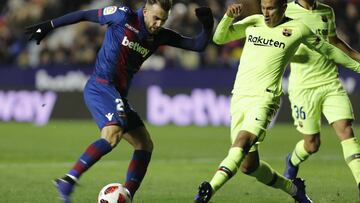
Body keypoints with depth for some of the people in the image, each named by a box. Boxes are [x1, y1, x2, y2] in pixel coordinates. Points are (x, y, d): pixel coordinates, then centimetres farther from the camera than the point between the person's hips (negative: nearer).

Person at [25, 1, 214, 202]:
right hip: (100, 86, -8)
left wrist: (208, 27, -11)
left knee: (145, 144, 5)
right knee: (113, 134, -31)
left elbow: (198, 45, 9)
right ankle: (68, 180, -32)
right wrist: (49, 26, 5)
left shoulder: (160, 36, 9)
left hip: (118, 95, 8)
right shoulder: (124, 17, -8)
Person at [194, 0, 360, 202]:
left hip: (265, 97, -5)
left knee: (243, 141, -30)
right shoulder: (253, 22, 14)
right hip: (239, 97, 5)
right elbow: (219, 38, 10)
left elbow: (327, 49, 17)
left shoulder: (297, 29, 4)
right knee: (248, 165, 5)